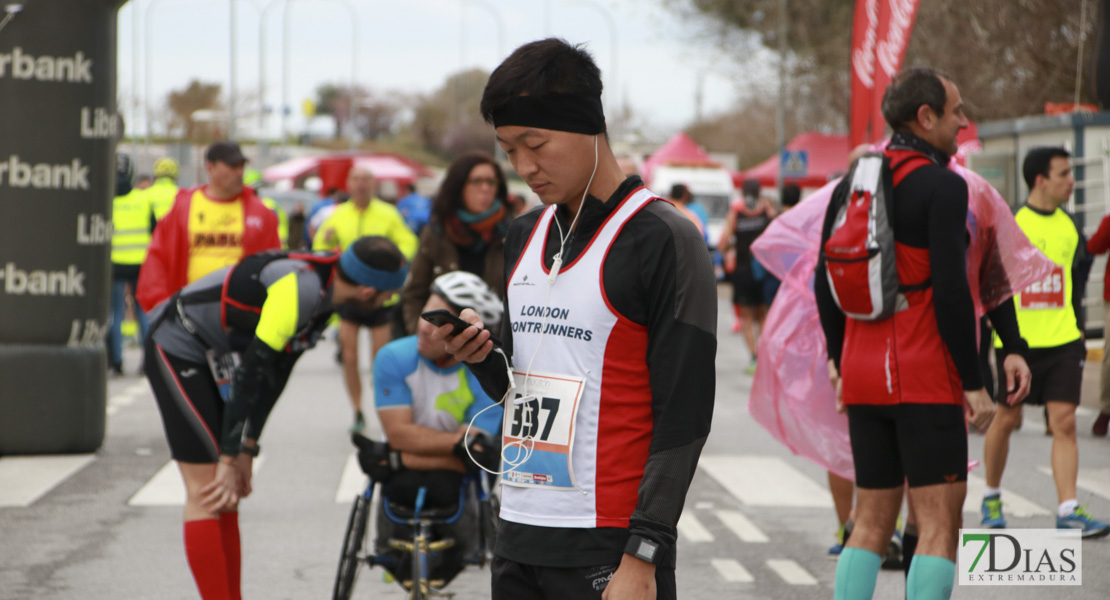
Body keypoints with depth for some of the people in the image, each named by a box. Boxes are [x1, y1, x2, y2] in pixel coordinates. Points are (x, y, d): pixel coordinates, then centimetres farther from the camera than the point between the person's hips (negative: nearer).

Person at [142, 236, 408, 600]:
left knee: (227, 495, 10)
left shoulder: (326, 293, 2)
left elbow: (274, 375, 7)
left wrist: (246, 450, 6)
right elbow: (252, 372, -28)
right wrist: (230, 461, -23)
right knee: (208, 493, -13)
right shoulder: (301, 287, -28)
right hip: (177, 349, -10)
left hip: (214, 357, 10)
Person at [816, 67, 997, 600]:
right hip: (926, 380, -7)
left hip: (864, 378, 7)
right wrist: (973, 384, -13)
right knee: (939, 523, -4)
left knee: (873, 521, 13)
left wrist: (838, 360, 22)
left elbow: (825, 280, 12)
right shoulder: (943, 187, -12)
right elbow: (951, 289, -18)